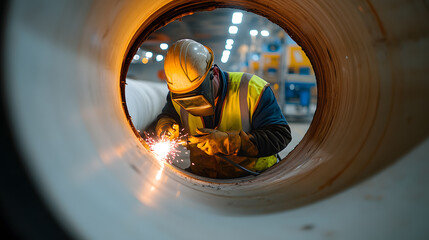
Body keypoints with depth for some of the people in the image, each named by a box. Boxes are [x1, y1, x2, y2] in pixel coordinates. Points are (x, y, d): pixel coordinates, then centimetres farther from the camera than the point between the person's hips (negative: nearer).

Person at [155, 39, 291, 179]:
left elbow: (281, 135, -18)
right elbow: (167, 115, 19)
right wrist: (166, 125, -8)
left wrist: (228, 141, -27)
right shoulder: (178, 98, -2)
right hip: (201, 179, 4)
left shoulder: (252, 89, -16)